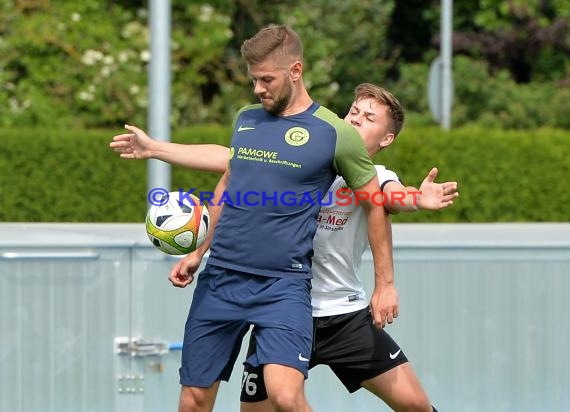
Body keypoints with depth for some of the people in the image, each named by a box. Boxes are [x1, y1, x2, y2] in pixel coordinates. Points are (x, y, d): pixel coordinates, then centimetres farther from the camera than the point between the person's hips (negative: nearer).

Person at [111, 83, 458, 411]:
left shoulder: (376, 177, -4)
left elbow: (393, 196, -27)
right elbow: (228, 158, 3)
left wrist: (418, 199, -51)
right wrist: (153, 148, -1)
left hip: (346, 315, -1)